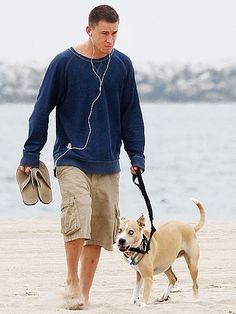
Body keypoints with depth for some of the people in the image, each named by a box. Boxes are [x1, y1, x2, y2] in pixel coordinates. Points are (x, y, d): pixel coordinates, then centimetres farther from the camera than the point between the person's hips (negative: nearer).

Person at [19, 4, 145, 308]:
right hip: (71, 158, -3)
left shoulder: (122, 65, 5)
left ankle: (84, 293, 15)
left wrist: (136, 155, 8)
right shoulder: (64, 63, -5)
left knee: (101, 226, 3)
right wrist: (31, 154, -1)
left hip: (107, 163, 4)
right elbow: (42, 109, 0)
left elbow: (131, 114, 13)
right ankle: (72, 278, -8)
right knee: (78, 213, -24)